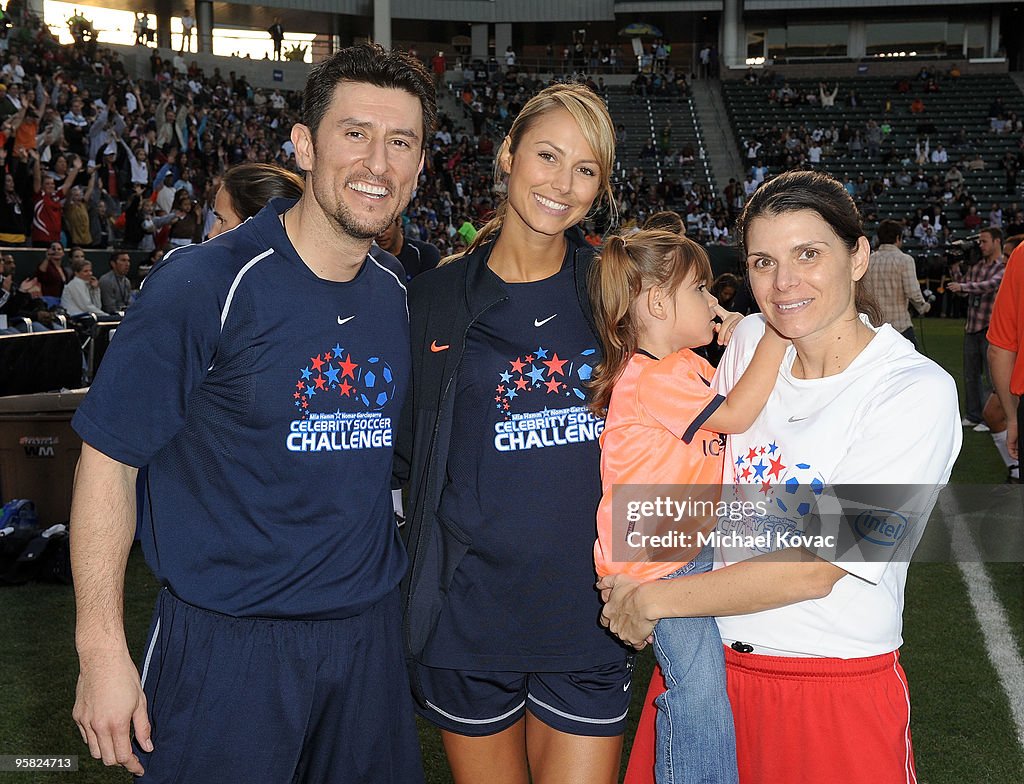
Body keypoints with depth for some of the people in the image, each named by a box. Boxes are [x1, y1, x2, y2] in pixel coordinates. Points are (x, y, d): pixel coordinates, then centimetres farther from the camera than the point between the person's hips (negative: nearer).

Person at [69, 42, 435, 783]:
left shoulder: (400, 299, 2)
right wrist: (102, 649, -14)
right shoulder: (203, 283, -15)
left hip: (368, 631, 5)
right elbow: (110, 460, -12)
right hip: (226, 642, -5)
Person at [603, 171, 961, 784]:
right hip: (707, 658, 4)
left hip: (835, 692, -4)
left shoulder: (917, 391, -17)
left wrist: (656, 599, -14)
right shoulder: (751, 340, -1)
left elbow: (816, 567, -20)